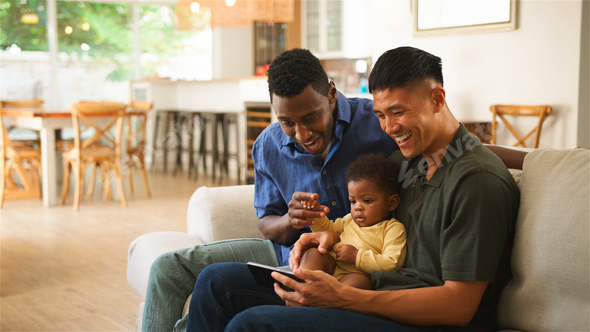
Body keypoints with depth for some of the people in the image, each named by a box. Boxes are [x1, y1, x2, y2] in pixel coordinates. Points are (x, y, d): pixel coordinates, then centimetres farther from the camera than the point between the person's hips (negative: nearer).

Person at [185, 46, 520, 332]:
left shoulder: (478, 180, -17)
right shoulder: (407, 157, 11)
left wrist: (343, 297, -26)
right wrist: (334, 235, 3)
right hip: (377, 297, 9)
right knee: (217, 281, 4)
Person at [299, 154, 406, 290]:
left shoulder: (394, 229, 0)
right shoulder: (350, 220, 22)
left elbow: (392, 264, -13)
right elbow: (328, 229, 39)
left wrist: (356, 256, -16)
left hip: (360, 275, -6)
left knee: (358, 281, -40)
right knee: (312, 253, -21)